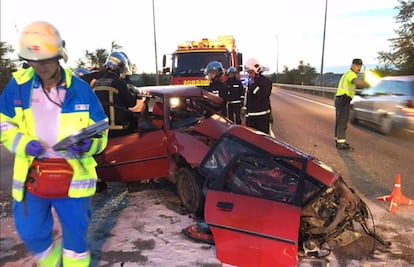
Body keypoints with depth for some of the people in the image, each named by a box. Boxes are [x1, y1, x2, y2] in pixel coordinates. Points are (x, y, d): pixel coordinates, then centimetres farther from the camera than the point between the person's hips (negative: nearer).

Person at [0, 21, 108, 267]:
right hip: (31, 174, 2)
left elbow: (101, 132, -1)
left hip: (73, 176, -1)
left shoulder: (81, 89, -5)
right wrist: (24, 143, -12)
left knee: (76, 234, 12)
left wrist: (87, 144, -23)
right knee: (31, 233, 15)